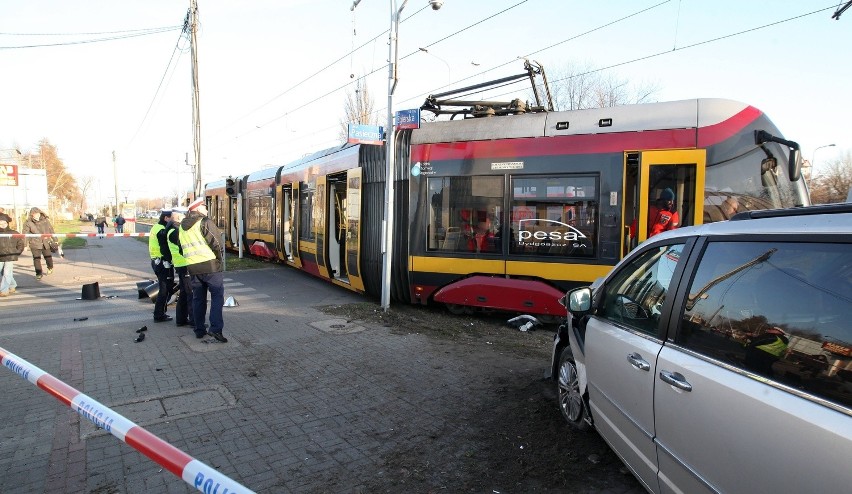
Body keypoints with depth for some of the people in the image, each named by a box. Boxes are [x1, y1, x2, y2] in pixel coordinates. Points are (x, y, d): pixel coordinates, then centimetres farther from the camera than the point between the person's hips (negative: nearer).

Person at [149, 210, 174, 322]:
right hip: (163, 263, -10)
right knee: (165, 290, -3)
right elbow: (165, 249, -22)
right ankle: (159, 315, 2)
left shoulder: (156, 228, 15)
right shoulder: (162, 231, -17)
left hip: (156, 261, 10)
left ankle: (159, 312, 26)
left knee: (164, 288, 18)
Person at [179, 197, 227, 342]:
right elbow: (216, 243, -12)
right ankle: (215, 328, -14)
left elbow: (183, 247, 17)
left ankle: (199, 330, 18)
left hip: (192, 267, 7)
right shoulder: (205, 223, -8)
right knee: (217, 295, -4)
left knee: (198, 298, 14)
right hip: (210, 265, -7)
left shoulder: (182, 227, 15)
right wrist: (218, 259, 2)